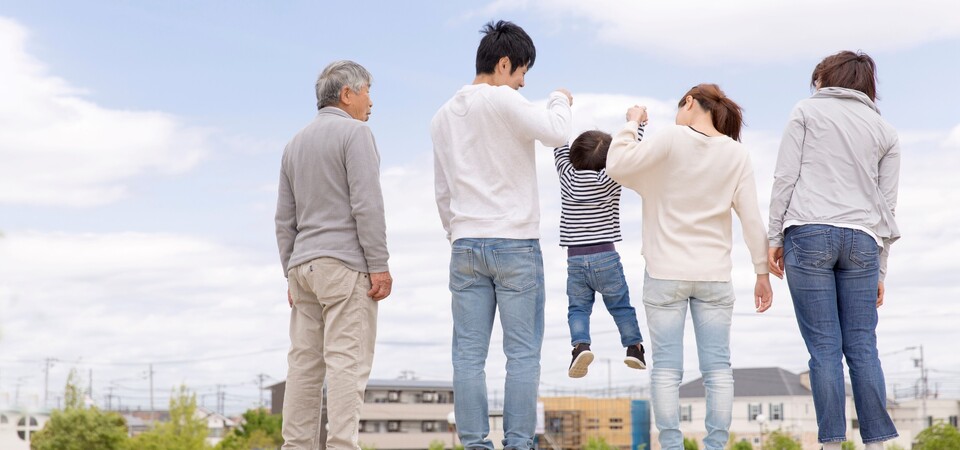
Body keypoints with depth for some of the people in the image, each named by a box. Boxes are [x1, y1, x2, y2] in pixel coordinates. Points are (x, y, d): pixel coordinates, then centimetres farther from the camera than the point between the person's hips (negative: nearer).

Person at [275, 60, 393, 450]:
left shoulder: (296, 144, 19)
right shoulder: (354, 132, -4)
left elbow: (285, 219, 18)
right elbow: (366, 204, -14)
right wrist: (379, 266, -13)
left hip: (304, 265, 7)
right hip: (346, 263, -7)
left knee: (304, 363, 5)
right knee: (347, 362, -10)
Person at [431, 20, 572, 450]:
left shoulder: (443, 116, 13)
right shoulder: (503, 100, -9)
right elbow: (556, 133, -21)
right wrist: (559, 100, -1)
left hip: (466, 247, 6)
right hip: (516, 244, -6)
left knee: (468, 355, 4)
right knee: (522, 355, 0)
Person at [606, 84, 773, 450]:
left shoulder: (671, 140, -7)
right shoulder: (737, 154, 4)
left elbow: (617, 167, -15)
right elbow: (751, 219, 2)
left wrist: (631, 123, -1)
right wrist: (762, 272, 7)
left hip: (666, 274, -3)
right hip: (714, 276, 3)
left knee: (666, 368, 0)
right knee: (717, 369, 4)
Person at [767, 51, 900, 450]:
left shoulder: (806, 111, 11)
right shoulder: (885, 132, 19)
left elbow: (785, 177, 2)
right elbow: (887, 205, 16)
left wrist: (775, 237, 4)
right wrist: (880, 271, 18)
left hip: (809, 233, -3)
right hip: (862, 240, 3)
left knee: (824, 347, -4)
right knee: (862, 347, 3)